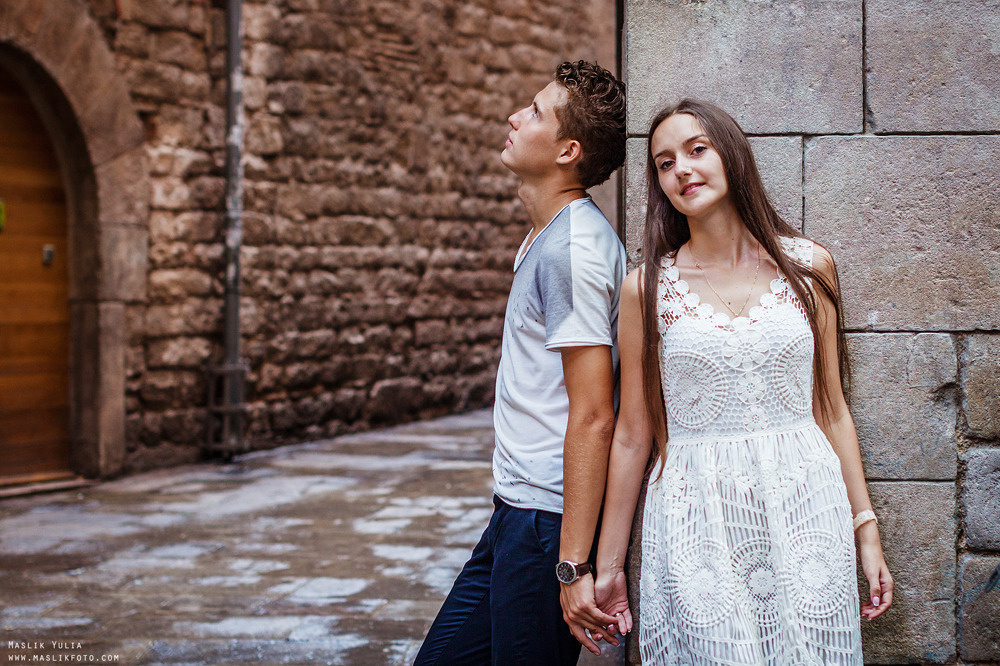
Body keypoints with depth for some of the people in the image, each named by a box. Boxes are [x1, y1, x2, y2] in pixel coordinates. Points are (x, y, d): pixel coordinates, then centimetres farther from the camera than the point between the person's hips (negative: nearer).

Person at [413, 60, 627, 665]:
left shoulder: (572, 249, -18)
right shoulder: (545, 236, 14)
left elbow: (592, 417, -21)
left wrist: (573, 565, -22)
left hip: (548, 519, -10)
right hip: (518, 509, 10)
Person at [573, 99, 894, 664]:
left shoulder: (809, 265, 4)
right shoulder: (648, 287, 0)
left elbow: (832, 409, 9)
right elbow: (633, 436, 4)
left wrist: (866, 529, 7)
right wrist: (608, 564, 6)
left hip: (803, 513, 1)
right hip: (695, 521, -1)